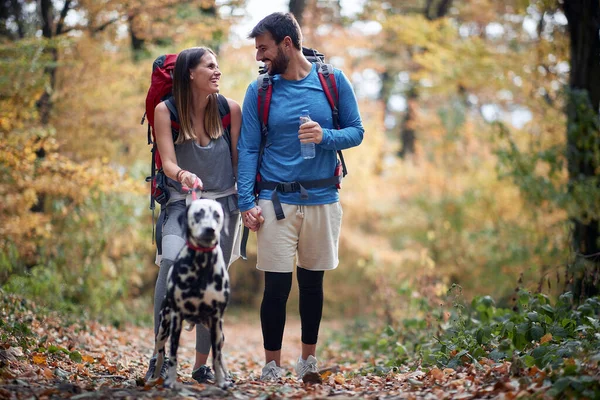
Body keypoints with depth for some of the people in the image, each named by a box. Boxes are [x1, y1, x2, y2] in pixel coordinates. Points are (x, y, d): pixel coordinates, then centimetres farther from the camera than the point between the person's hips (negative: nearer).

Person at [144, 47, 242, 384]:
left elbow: (239, 159, 4)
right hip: (181, 204, -2)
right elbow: (168, 162, -13)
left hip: (223, 204, 2)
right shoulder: (166, 111, -7)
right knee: (172, 262, -27)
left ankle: (202, 364, 14)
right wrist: (182, 175, -34)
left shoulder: (230, 109, -2)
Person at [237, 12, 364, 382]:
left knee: (312, 282, 13)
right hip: (276, 201, -1)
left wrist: (326, 137, -17)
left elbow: (356, 131, 3)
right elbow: (248, 149, 0)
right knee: (277, 285, -3)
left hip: (323, 200, 1)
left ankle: (309, 358, 27)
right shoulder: (258, 91, 1)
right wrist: (246, 202, -9)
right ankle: (272, 365, 10)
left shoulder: (333, 81, 1)